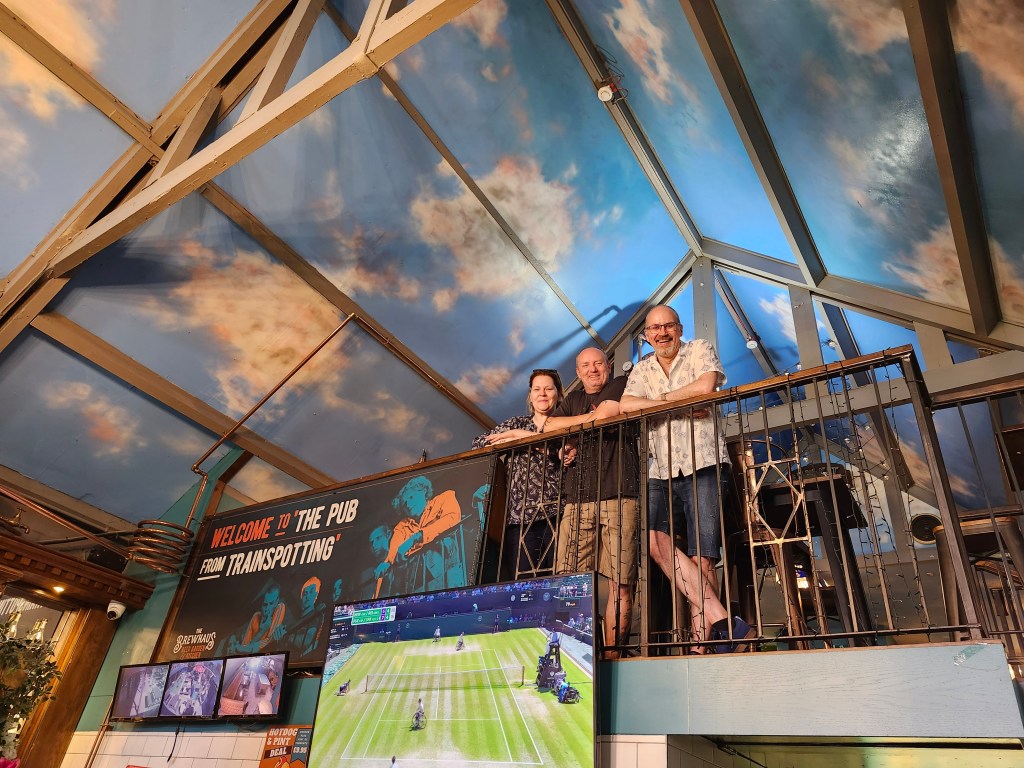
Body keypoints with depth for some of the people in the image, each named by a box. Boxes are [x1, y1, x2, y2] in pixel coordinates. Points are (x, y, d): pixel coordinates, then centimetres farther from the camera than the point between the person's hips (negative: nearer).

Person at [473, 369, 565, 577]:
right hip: (520, 518, 2)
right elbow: (479, 444, 10)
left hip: (555, 515, -2)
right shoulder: (515, 424, 21)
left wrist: (526, 437, -8)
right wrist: (512, 439, -4)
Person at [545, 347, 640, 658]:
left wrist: (568, 428, 9)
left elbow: (603, 416, -5)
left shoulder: (620, 385, 11)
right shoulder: (573, 399, 27)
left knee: (621, 581, -7)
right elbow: (549, 427, 17)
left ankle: (611, 651, -1)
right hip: (578, 500, 4)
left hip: (619, 496, -4)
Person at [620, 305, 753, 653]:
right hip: (660, 473, 4)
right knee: (654, 539, -21)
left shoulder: (701, 350, 10)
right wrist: (682, 404, -8)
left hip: (702, 466, -3)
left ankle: (700, 646, -6)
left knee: (702, 560, -10)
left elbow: (706, 386, -11)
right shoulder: (641, 370, 20)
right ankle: (724, 623, -19)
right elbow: (626, 405, 0)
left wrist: (663, 397, 1)